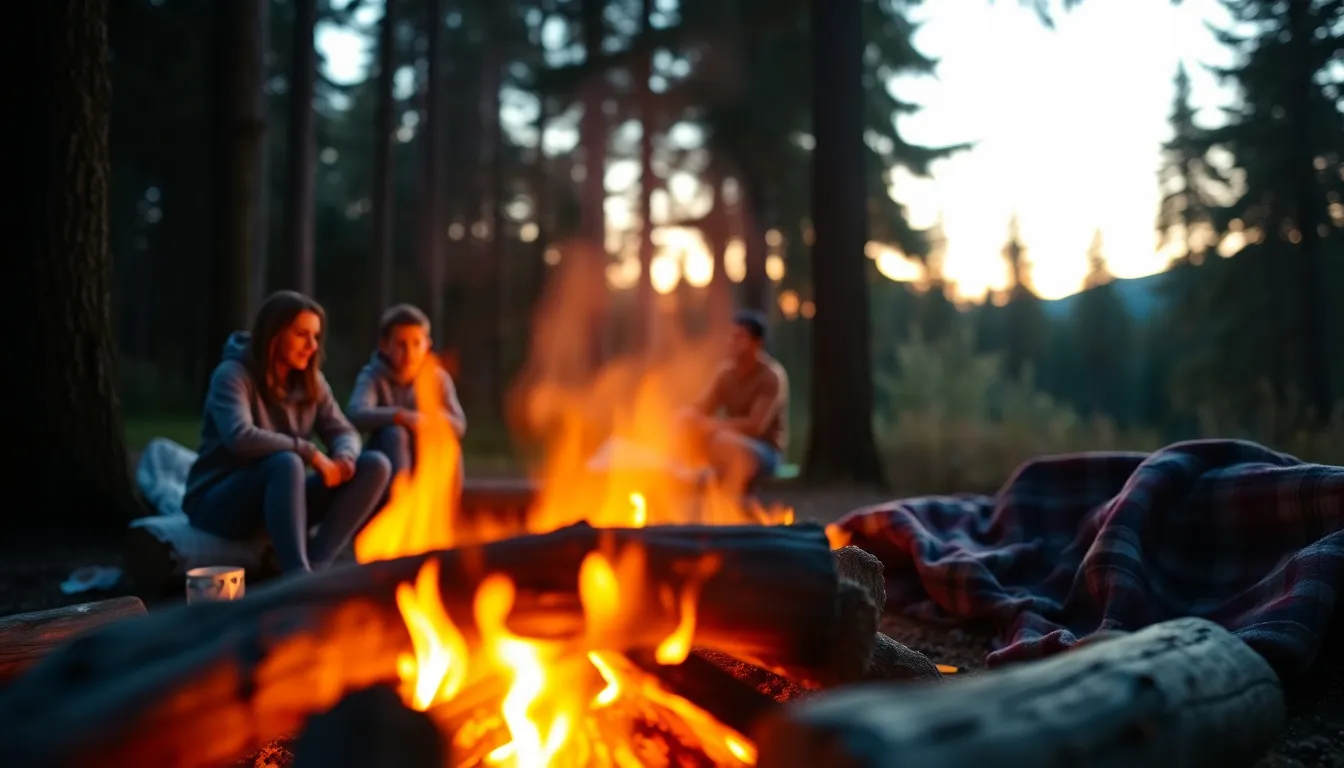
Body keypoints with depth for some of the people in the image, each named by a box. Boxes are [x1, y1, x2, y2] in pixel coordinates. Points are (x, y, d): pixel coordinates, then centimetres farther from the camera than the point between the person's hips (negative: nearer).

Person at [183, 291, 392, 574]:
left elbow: (343, 431, 4)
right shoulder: (232, 375, -14)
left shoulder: (310, 380, 6)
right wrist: (311, 453, -29)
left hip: (278, 497, 7)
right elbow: (240, 437, -32)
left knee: (375, 465, -13)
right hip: (219, 502, -7)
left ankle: (315, 567, -26)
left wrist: (344, 456, -21)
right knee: (286, 463, -39)